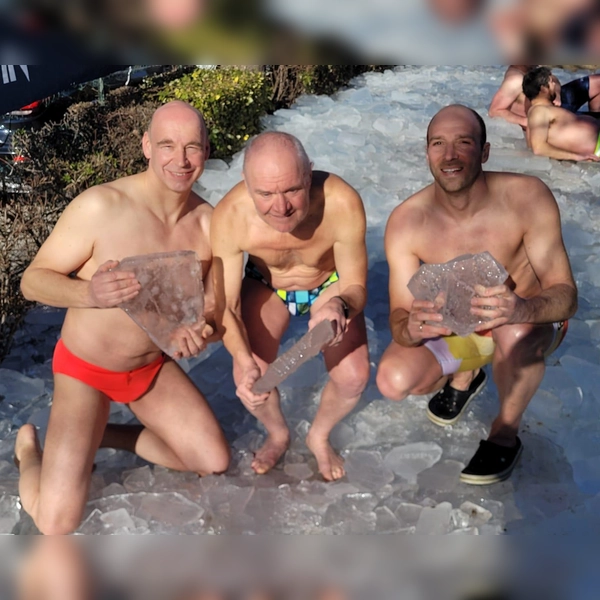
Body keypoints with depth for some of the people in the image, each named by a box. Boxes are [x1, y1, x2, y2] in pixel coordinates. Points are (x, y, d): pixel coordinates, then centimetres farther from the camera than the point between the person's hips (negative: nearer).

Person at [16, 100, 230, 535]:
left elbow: (213, 306, -1)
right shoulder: (100, 206, -27)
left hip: (153, 365, 5)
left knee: (215, 462, 8)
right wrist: (87, 293, -39)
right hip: (85, 368, -5)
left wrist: (201, 331, -25)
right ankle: (30, 448, 21)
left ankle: (102, 435, 24)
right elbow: (34, 280, -18)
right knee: (57, 524, -13)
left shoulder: (210, 223, -12)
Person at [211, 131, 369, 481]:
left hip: (330, 284, 0)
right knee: (248, 378, -17)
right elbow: (225, 305, -28)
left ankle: (319, 436, 18)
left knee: (354, 376, -17)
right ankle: (278, 434, 19)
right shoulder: (230, 217, -36)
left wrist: (339, 305, -52)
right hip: (266, 285, 1)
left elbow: (355, 286, -27)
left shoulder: (342, 203, -39)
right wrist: (246, 362, -47)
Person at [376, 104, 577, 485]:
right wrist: (411, 328, -46)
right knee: (394, 380, -22)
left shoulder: (528, 197, -27)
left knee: (516, 332, -38)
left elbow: (566, 295, -28)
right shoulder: (406, 223, -23)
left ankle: (505, 435, -8)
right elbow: (399, 315, -20)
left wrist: (521, 308, -51)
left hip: (533, 323, -2)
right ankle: (464, 375, 14)